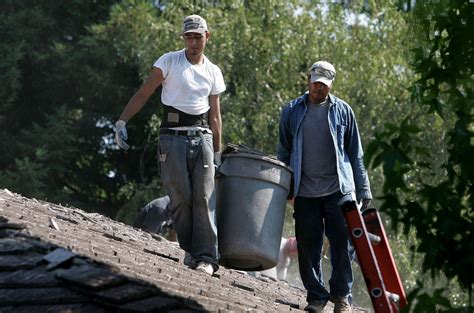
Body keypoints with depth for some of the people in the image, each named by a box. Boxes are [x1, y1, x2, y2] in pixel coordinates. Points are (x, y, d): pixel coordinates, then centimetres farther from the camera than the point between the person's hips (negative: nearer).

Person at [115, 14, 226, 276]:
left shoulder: (213, 73, 14)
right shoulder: (169, 61, 3)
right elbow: (143, 93, -1)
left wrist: (217, 153, 17)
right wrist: (122, 121, -12)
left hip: (202, 137, 2)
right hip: (173, 137, -2)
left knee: (204, 197, -9)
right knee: (181, 198, -7)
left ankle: (206, 257, -12)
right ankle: (189, 252, 1)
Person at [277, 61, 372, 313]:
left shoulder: (342, 110, 7)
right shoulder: (292, 111, 8)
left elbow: (355, 154, 10)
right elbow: (284, 152, 15)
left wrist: (363, 189, 7)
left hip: (339, 189, -1)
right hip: (305, 192, 1)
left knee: (342, 243, -5)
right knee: (308, 245, 0)